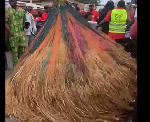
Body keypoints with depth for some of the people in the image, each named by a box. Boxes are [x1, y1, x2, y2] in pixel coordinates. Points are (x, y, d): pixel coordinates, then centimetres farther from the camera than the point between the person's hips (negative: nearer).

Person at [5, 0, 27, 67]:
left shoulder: (22, 10, 7)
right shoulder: (7, 10, 0)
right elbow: (6, 22, -2)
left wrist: (24, 26, -3)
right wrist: (9, 31, -14)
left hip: (21, 33, 3)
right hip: (13, 34, -2)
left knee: (23, 47, 5)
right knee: (14, 49, 2)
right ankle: (15, 64, 13)